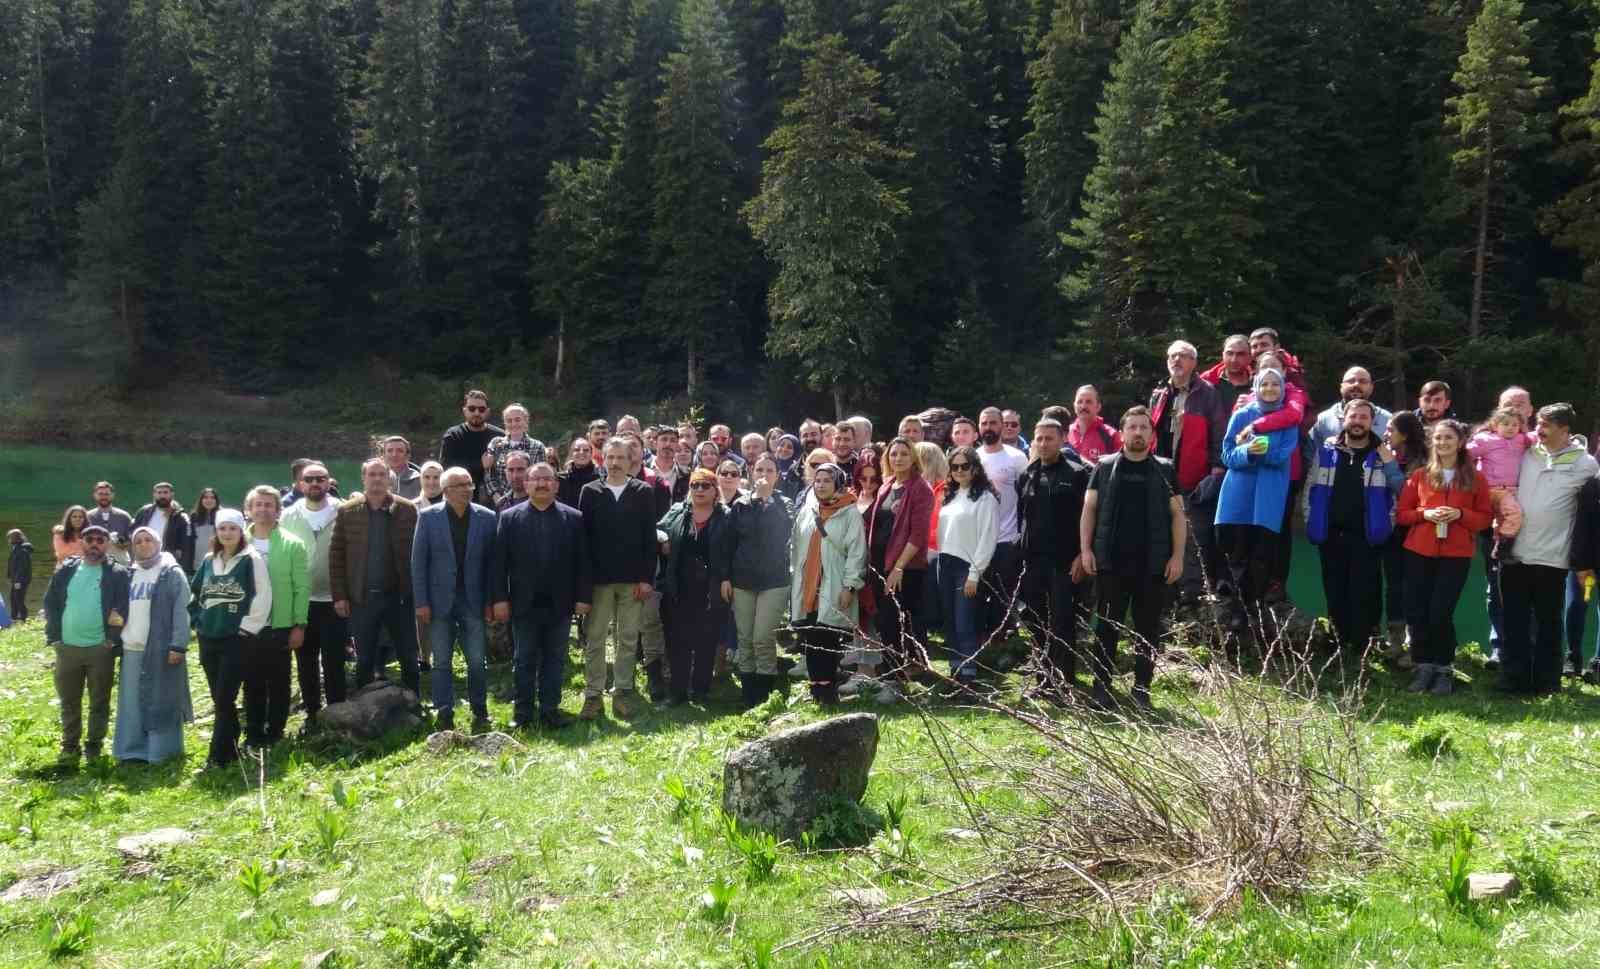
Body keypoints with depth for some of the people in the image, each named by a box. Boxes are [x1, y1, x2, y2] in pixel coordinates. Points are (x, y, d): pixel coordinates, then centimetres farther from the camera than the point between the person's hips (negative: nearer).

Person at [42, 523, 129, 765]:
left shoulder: (118, 574, -3)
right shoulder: (66, 570, 7)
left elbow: (124, 609, -6)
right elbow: (50, 603, 8)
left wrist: (113, 639, -13)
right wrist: (53, 636, -2)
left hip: (101, 648, -3)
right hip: (67, 647, 3)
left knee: (99, 701, 6)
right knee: (68, 701, 11)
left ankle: (94, 745, 18)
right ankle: (70, 746, 23)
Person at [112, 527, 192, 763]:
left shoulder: (172, 573, -3)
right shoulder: (129, 574, 17)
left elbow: (181, 611, -9)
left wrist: (178, 645, -17)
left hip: (160, 648, -6)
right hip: (131, 648, 6)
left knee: (161, 701, -3)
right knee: (132, 702, 10)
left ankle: (162, 751, 4)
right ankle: (134, 749, 19)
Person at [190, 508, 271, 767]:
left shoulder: (251, 559, -6)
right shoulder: (209, 560, 12)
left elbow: (263, 597, -10)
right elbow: (195, 593, 22)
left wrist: (248, 627, -10)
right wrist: (197, 622, 13)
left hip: (238, 639, -6)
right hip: (209, 638, 6)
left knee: (224, 699, -9)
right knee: (219, 699, 10)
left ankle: (218, 756, -4)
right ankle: (230, 749, 21)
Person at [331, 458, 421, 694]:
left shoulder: (407, 510, 0)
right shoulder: (347, 511, 2)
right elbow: (336, 555, 2)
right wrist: (339, 596, -3)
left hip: (399, 596, -1)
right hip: (362, 598, 1)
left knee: (409, 659, 6)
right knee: (364, 661, 10)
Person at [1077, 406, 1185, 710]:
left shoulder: (1165, 470, 7)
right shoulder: (1104, 467, 6)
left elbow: (1177, 514, 6)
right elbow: (1089, 509, 5)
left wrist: (1177, 556, -2)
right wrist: (1085, 550, -5)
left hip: (1153, 564, 1)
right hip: (1110, 562, -1)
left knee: (1148, 628, 6)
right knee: (1106, 626, 4)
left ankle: (1142, 690, 15)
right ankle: (1101, 687, 11)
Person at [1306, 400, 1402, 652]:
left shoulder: (1383, 454, 1)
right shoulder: (1327, 450, 6)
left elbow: (1400, 491, 0)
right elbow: (1312, 487, 10)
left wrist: (1389, 463, -15)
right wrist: (1310, 521, 5)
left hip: (1367, 535, -2)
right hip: (1330, 533, 3)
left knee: (1364, 593, -1)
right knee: (1334, 591, 10)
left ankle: (1362, 646, 5)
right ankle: (1338, 644, 20)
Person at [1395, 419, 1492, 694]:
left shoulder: (1474, 479, 7)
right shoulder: (1420, 475, 9)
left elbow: (1484, 518, 8)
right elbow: (1401, 514, 9)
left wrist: (1460, 514, -11)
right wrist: (1424, 514, -10)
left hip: (1456, 555, -2)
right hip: (1419, 552, 2)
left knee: (1441, 613, -10)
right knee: (1416, 612, -3)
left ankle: (1445, 669, 6)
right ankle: (1424, 667, 11)